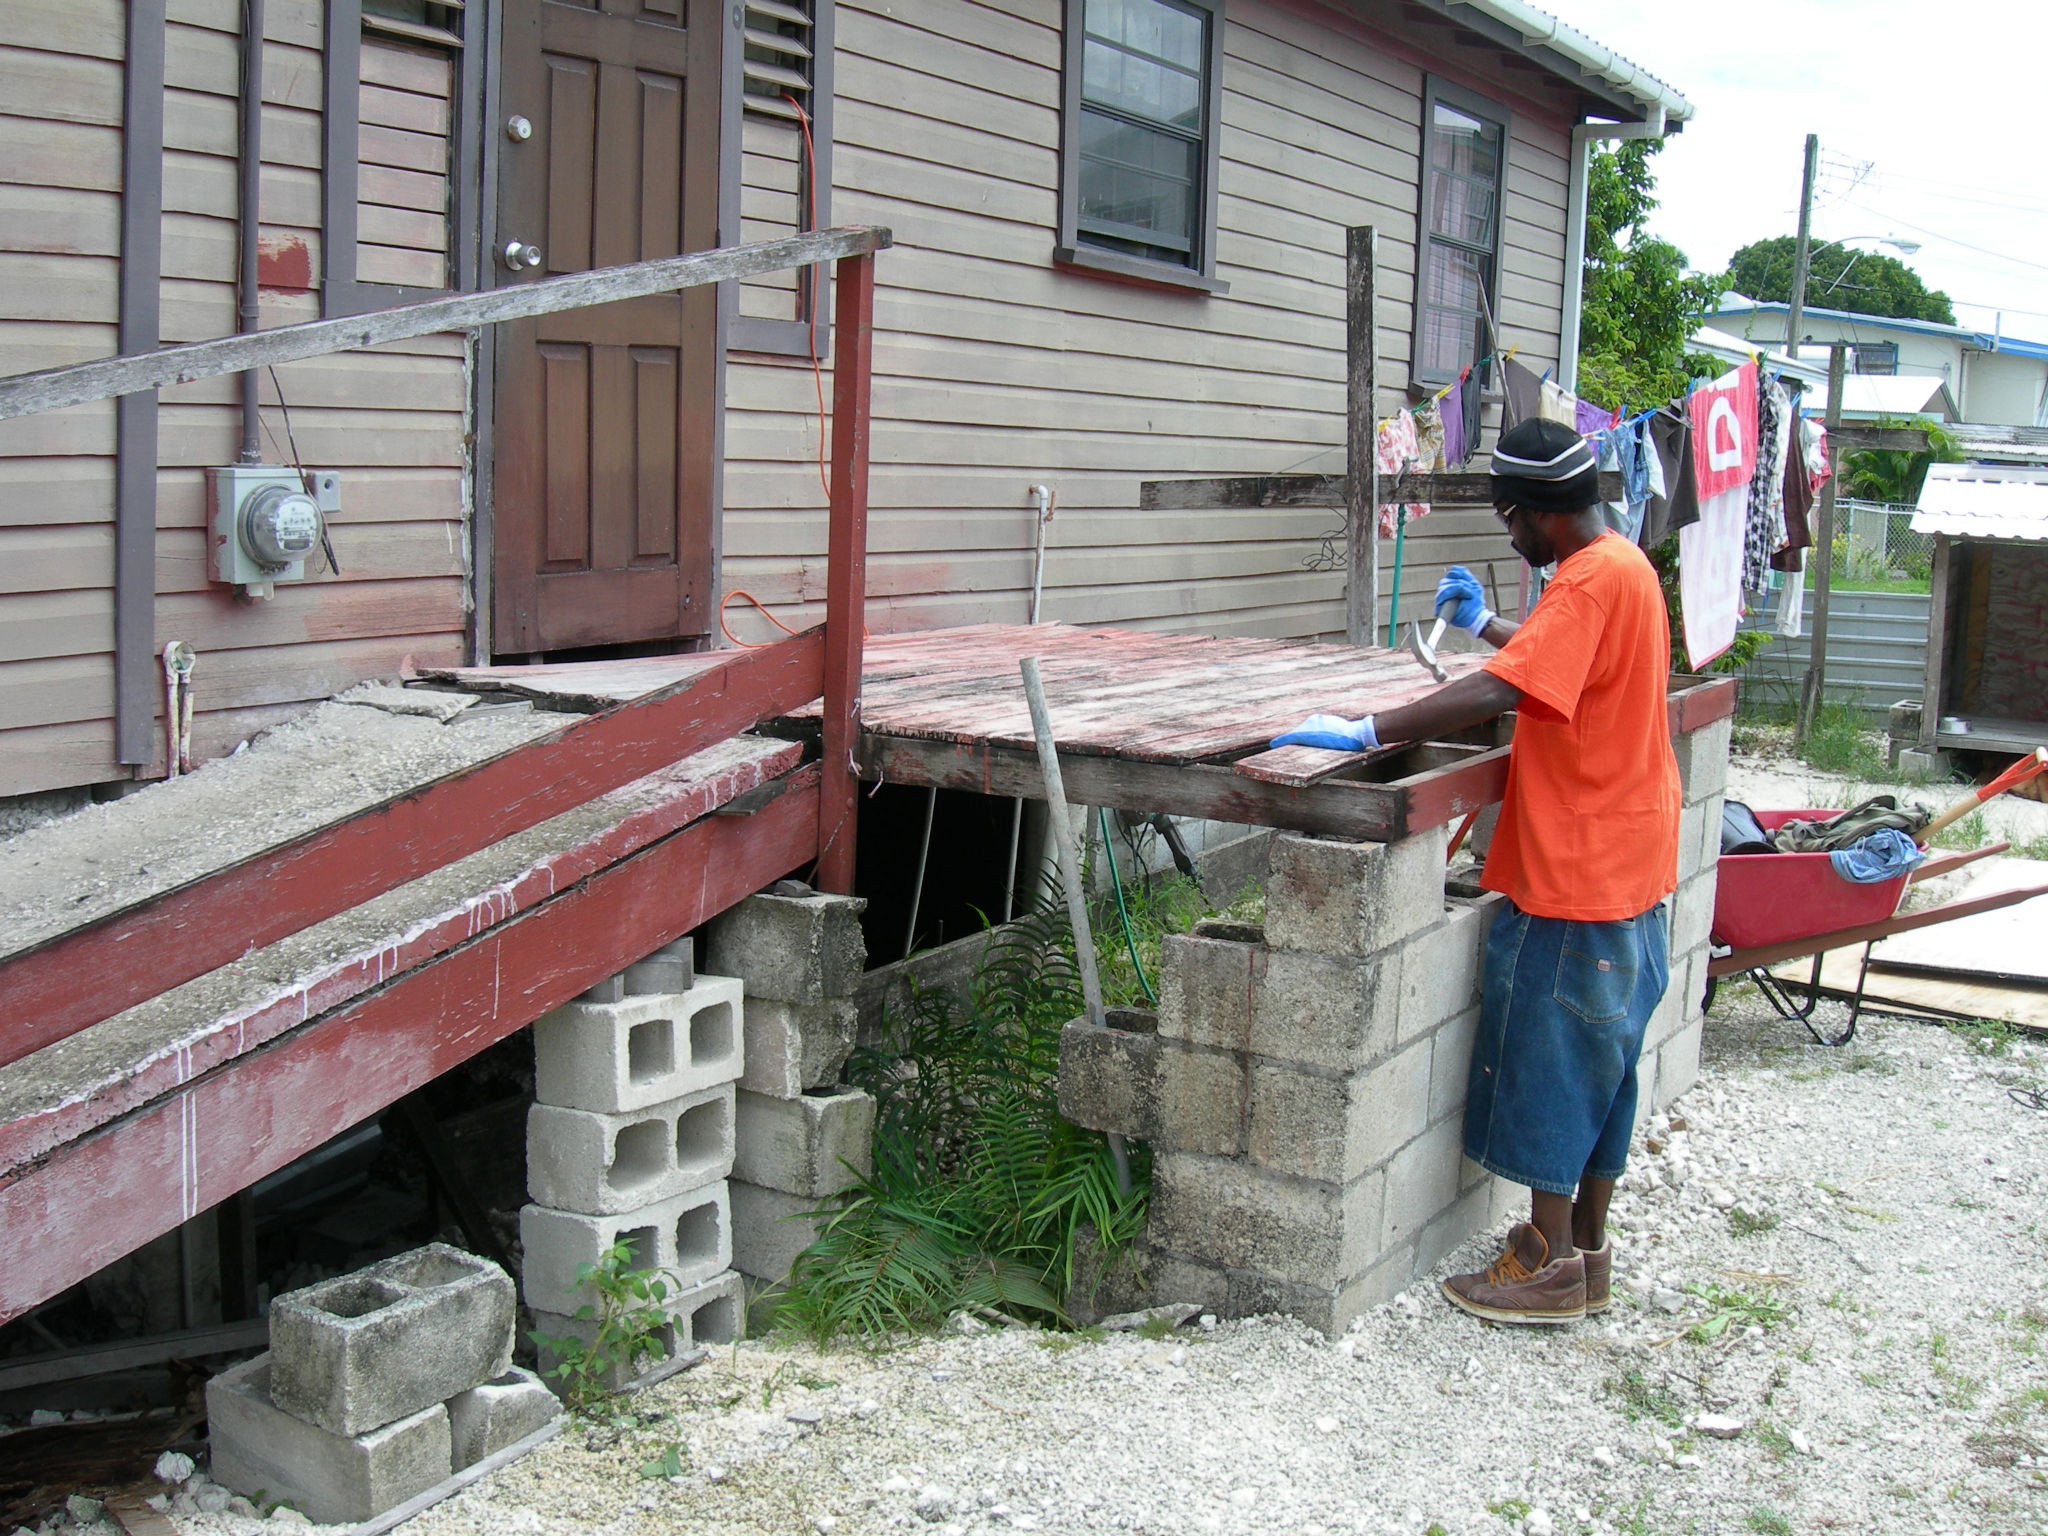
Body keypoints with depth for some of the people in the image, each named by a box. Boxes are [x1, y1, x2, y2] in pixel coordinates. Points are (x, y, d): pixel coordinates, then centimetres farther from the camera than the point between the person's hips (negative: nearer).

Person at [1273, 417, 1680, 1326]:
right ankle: (1584, 1250, 26)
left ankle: (1551, 1268, 9)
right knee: (1597, 1062, 16)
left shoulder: (1593, 578, -20)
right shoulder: (1624, 567, 12)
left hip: (1575, 871, -10)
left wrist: (1364, 733, -31)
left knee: (1549, 1055, 0)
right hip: (1626, 869, 10)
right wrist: (1485, 625, 25)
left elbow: (1496, 694, -31)